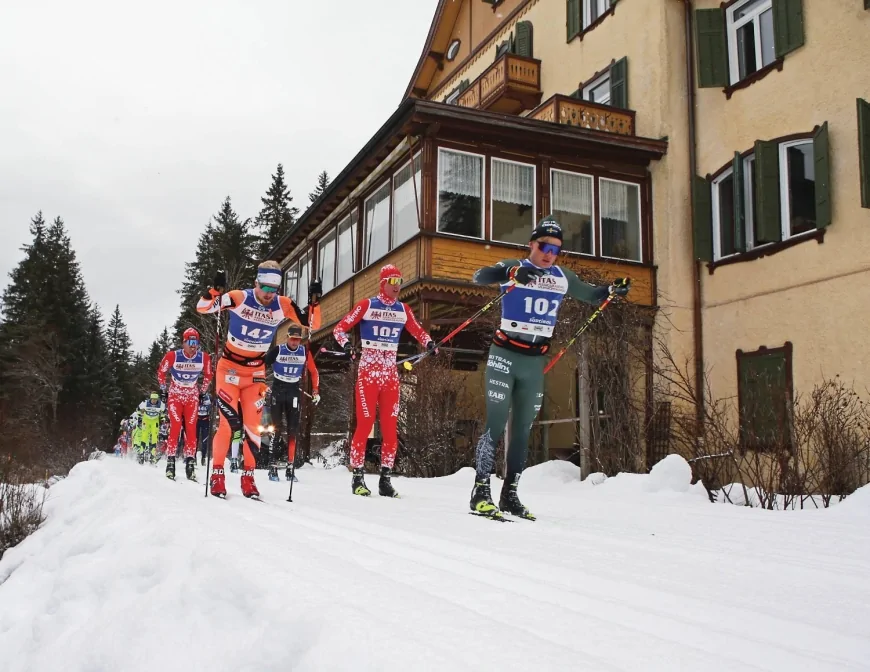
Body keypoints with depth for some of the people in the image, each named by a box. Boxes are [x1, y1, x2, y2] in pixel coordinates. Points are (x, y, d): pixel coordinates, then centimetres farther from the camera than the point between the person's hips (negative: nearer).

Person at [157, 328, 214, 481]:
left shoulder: (204, 358, -11)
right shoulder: (172, 356, -17)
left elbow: (208, 375, 8)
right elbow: (161, 371, 1)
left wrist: (202, 391, 9)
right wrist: (164, 388, 5)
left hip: (192, 397, 2)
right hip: (175, 396, -2)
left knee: (191, 428, -3)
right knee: (175, 427, -11)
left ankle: (190, 462, 1)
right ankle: (170, 461, -6)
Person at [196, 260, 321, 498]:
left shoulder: (282, 305, -8)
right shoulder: (239, 298, -17)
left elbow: (311, 325, -3)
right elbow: (202, 307, -18)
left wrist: (314, 303, -20)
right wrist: (216, 290, -36)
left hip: (256, 373, 3)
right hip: (230, 367, -3)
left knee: (252, 425, 0)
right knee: (229, 422, -12)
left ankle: (248, 478, 10)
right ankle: (217, 474, 2)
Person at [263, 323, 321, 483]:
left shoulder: (305, 352, -2)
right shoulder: (277, 350, -10)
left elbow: (314, 372, 8)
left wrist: (315, 392, 6)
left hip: (294, 391, 2)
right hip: (278, 390, -2)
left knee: (293, 430, 0)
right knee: (276, 428, -5)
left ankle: (290, 469, 3)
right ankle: (272, 467, -4)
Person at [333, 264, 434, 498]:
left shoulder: (404, 310, 8)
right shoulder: (366, 305, -3)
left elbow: (418, 331, 17)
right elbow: (340, 328, -2)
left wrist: (429, 342, -5)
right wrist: (345, 342, -23)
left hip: (391, 375, 4)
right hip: (368, 372, -4)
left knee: (390, 427, 1)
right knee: (365, 424, -6)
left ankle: (385, 479, 8)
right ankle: (358, 477, 3)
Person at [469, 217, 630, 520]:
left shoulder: (562, 277, 8)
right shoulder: (514, 267, -7)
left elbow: (592, 295, 20)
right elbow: (480, 277, -24)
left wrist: (612, 290, -2)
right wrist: (513, 273, -43)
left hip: (535, 362, 6)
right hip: (505, 355, -5)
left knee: (522, 429, 9)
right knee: (495, 424, -10)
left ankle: (509, 494, 17)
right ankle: (481, 491, -5)